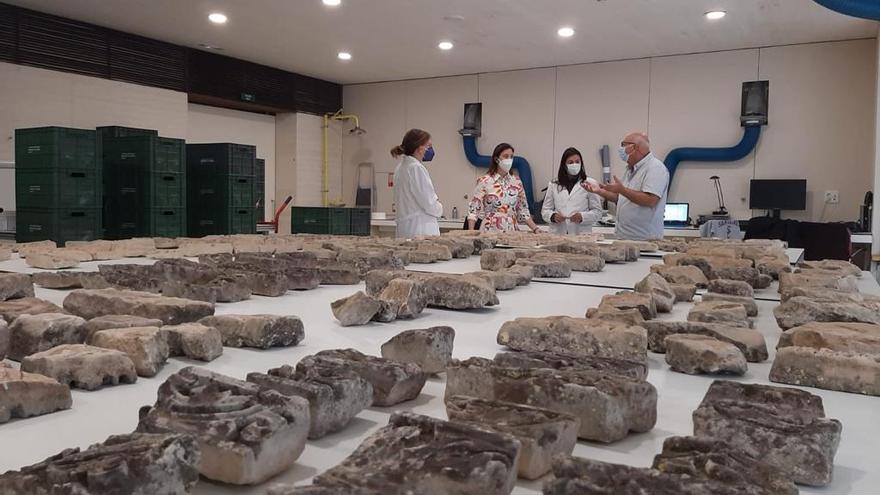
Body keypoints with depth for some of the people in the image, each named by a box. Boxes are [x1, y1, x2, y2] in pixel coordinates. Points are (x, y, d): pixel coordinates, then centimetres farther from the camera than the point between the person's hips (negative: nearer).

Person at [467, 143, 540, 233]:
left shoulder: (517, 182, 7)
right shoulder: (484, 181, -4)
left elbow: (523, 211, 11)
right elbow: (473, 209, -5)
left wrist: (535, 229, 0)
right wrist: (471, 233, -16)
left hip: (511, 231, 3)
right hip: (489, 231, -3)